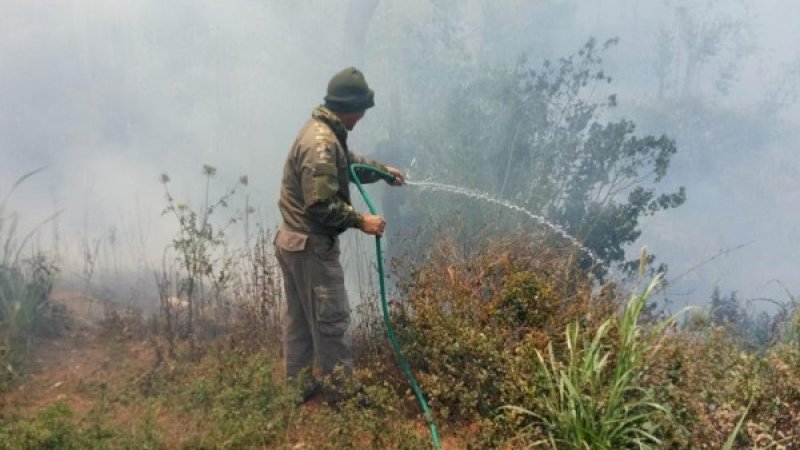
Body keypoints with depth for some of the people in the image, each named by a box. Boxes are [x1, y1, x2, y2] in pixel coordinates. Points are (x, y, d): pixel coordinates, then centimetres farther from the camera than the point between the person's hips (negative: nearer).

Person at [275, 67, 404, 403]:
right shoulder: (322, 144, -25)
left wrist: (382, 171, 29)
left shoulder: (324, 131, 8)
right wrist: (360, 221, -19)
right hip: (312, 246, -11)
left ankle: (301, 389, 31)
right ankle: (341, 395, 14)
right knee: (331, 321, 1)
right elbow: (322, 204, -27)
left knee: (300, 321, 18)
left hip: (294, 241, 11)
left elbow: (350, 162, 27)